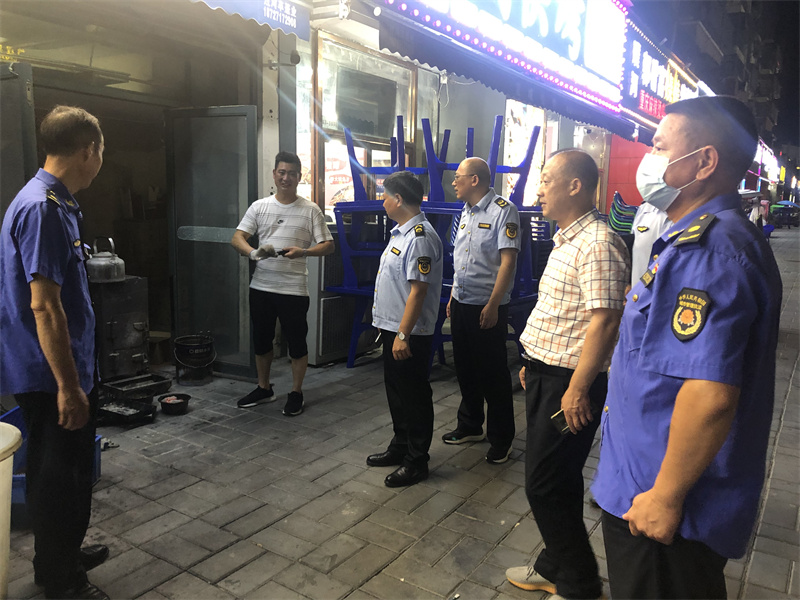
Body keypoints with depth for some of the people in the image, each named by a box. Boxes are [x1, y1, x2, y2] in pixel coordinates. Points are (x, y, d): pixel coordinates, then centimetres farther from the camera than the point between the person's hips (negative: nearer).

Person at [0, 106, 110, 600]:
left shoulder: (57, 204, 11)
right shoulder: (43, 209, -22)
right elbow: (43, 306, -26)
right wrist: (68, 386, -23)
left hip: (65, 371, 10)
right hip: (52, 377, -10)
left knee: (72, 469, 22)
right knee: (60, 477, 5)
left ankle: (64, 555, 41)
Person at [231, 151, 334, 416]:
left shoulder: (311, 210, -1)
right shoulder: (259, 206, 6)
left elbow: (328, 245, -5)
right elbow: (237, 238, 0)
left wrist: (303, 252, -24)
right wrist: (253, 253, -22)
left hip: (294, 288, -3)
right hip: (261, 287, 4)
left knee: (297, 342, 4)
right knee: (261, 339, 15)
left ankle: (296, 393, 20)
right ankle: (264, 389, 33)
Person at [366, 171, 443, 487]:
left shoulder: (420, 237, -20)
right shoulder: (401, 231, 13)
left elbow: (418, 289, -25)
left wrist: (403, 334, -25)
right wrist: (392, 330, 19)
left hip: (409, 333, -10)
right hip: (392, 327, 10)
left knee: (415, 395, 2)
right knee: (396, 390, 20)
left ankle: (416, 462, 15)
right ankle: (400, 447, 36)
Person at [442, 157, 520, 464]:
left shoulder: (503, 211, -12)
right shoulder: (466, 212, 13)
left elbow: (508, 261, -18)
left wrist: (492, 305, -22)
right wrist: (453, 297, 17)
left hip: (487, 307, -8)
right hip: (461, 303, 8)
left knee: (493, 374, 2)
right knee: (465, 369, 16)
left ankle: (501, 439, 16)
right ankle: (470, 426, 33)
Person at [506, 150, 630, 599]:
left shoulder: (598, 244, -19)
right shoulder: (567, 239, 13)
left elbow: (604, 321, -25)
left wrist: (577, 390, -24)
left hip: (569, 382, -10)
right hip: (546, 375, 10)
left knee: (546, 485, 0)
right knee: (555, 480, 19)